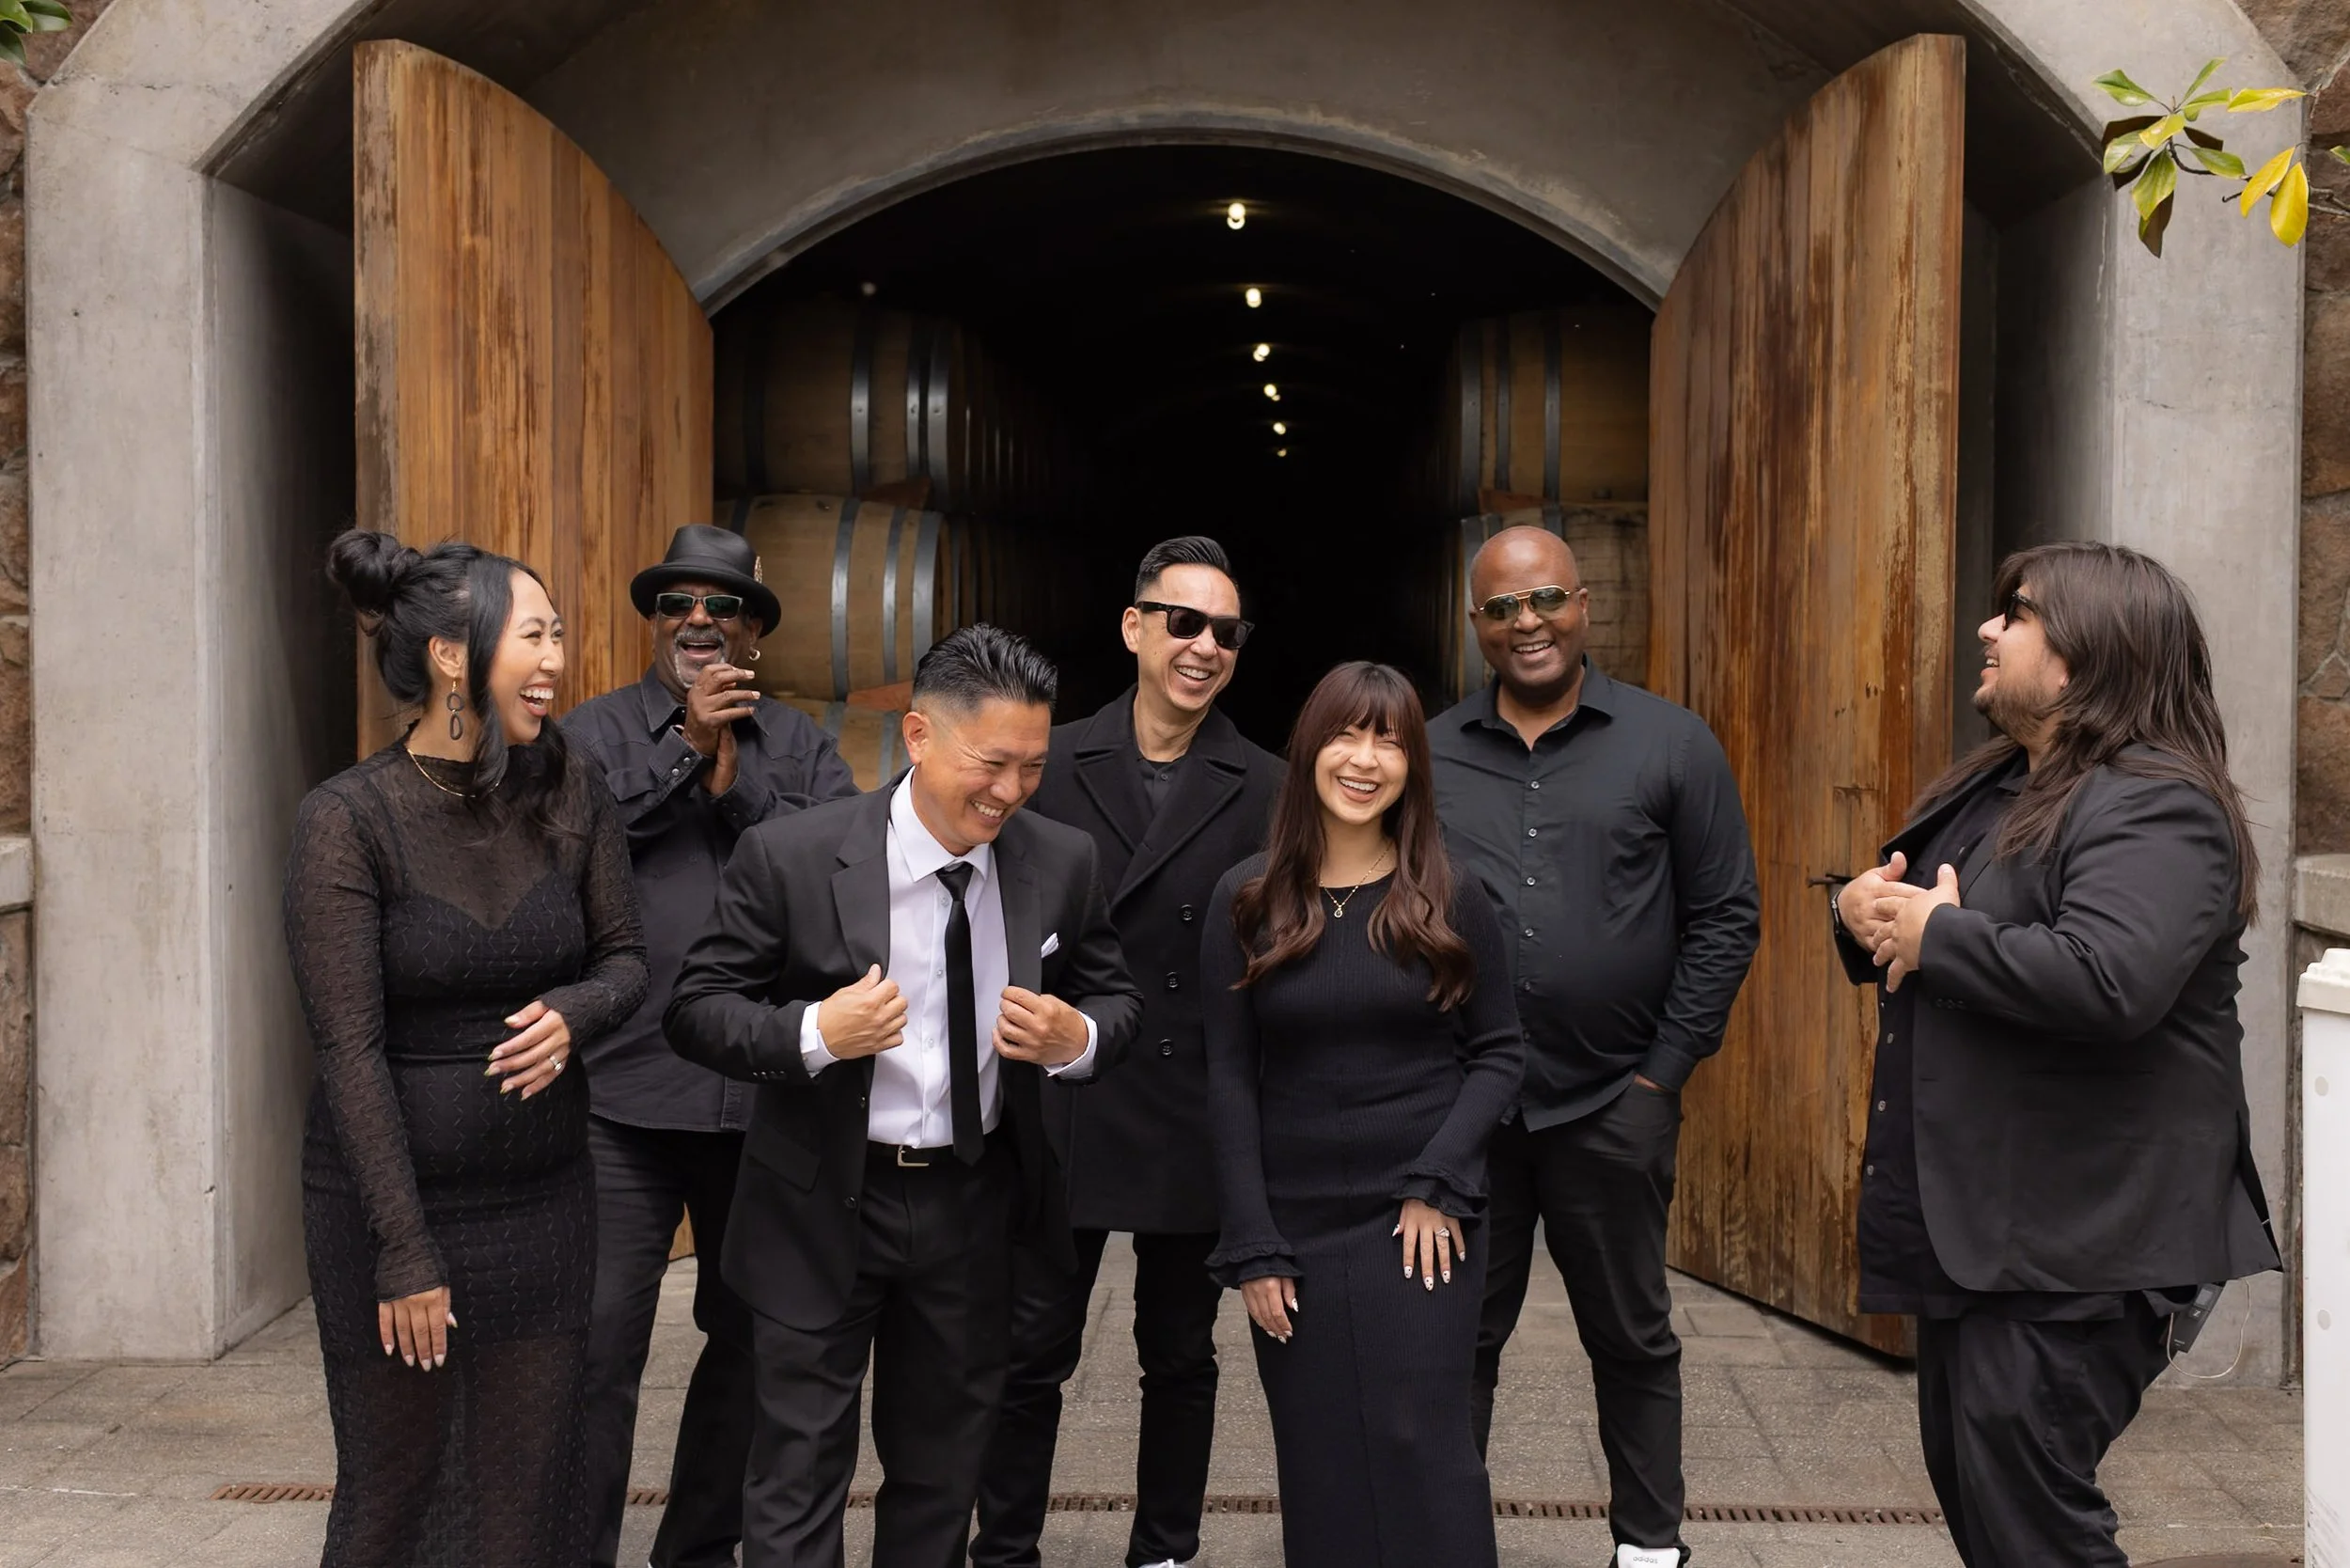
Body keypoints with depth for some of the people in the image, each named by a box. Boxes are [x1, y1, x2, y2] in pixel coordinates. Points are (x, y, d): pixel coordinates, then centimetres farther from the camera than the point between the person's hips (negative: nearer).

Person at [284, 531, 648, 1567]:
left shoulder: (566, 791, -1)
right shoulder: (346, 821, -13)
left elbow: (624, 958, 7)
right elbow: (349, 1048, -15)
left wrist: (572, 1015, -17)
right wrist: (404, 1252, -15)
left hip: (544, 1199, 4)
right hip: (388, 1197, -3)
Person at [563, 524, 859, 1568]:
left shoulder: (798, 745, 9)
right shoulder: (598, 730, 4)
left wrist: (737, 783, -12)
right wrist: (685, 750, -13)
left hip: (767, 1095, 3)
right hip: (626, 1092, -3)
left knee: (752, 1335, 14)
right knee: (600, 1343, -3)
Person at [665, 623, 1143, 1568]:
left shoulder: (1063, 863, -5)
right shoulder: (790, 856, -15)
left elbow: (1116, 1001, 6)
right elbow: (696, 1011, -10)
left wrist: (1078, 1039, -18)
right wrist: (815, 1032, -29)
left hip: (977, 1206, 3)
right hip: (822, 1207, -3)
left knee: (942, 1467, 20)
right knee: (801, 1465, 8)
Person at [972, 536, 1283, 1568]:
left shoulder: (1266, 790, -1)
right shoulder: (1049, 765, 0)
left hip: (1196, 1123, 0)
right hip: (1061, 1112, 0)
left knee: (1181, 1358, 15)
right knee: (1032, 1352, 9)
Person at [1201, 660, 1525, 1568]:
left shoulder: (1448, 897, 0)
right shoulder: (1247, 898, 0)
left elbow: (1499, 1052, 2)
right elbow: (1229, 1078, 0)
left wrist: (1437, 1183, -11)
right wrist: (1251, 1246, -5)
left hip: (1419, 1220, -1)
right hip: (1294, 1225, 1)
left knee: (1421, 1449, -2)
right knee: (1319, 1468, 7)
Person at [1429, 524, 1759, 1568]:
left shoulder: (1672, 747, 0)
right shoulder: (1428, 757, 4)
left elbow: (1725, 918, 1)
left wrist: (1667, 1069, -4)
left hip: (1615, 1104, -1)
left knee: (1631, 1336, 13)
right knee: (1460, 1335, 11)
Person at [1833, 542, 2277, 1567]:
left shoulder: (2156, 807, -17)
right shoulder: (1989, 789, 14)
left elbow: (2108, 981, -33)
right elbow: (1889, 925, 23)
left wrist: (1936, 933, -19)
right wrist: (1863, 907, -1)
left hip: (2076, 1248, -10)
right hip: (1972, 1224, 10)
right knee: (1966, 1485, 19)